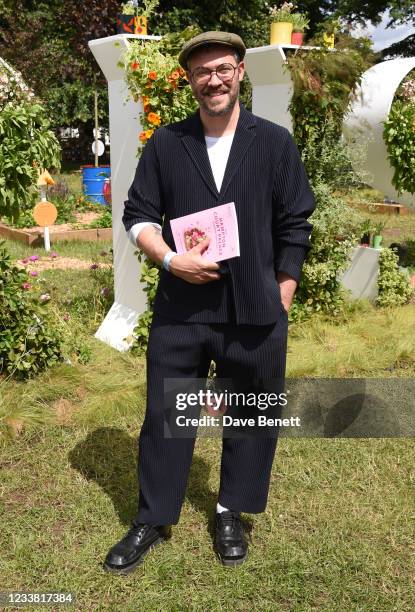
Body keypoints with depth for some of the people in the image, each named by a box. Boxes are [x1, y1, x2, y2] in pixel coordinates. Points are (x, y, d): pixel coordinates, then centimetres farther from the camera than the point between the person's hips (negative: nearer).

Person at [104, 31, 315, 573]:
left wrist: (280, 304, 0)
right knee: (164, 416, 10)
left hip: (256, 313, 0)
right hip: (179, 310, 1)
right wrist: (170, 260, -13)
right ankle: (152, 521, 28)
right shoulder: (165, 143, 4)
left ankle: (231, 514, 33)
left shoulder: (276, 142, 1)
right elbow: (138, 215, 6)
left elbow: (294, 230, 2)